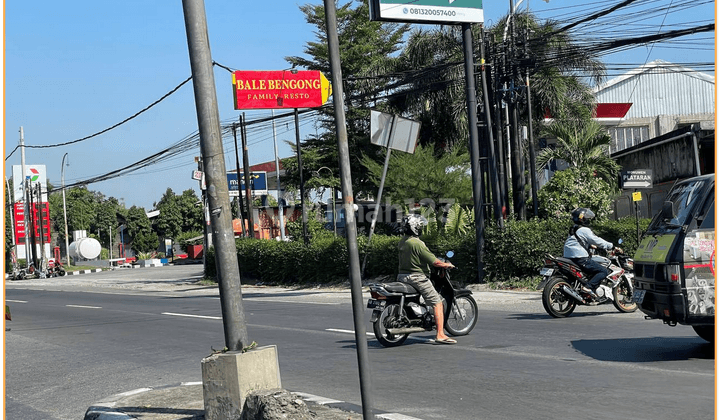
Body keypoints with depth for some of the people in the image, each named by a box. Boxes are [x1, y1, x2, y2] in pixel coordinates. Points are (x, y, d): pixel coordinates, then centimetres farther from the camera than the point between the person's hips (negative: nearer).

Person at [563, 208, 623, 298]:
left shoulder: (573, 230, 21)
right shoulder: (584, 230, -7)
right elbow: (597, 241, -11)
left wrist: (592, 245, 44)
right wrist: (613, 247, -6)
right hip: (580, 259, -10)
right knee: (604, 271, -11)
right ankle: (589, 287, -26)